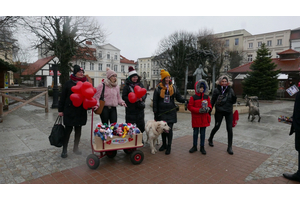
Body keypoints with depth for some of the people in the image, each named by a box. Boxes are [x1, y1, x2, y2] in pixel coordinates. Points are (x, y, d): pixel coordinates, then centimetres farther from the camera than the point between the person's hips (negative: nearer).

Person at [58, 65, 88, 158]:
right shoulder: (68, 83, -1)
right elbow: (63, 97, 0)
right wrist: (60, 110, -2)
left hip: (81, 111, 3)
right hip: (69, 111, -3)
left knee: (78, 130, 12)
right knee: (68, 130, 1)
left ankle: (76, 148, 27)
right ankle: (64, 150, 14)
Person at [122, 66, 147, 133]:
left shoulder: (140, 84, 9)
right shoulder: (127, 86, -4)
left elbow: (145, 94, 13)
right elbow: (124, 97, -6)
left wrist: (142, 98, -9)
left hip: (140, 108, 4)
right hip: (131, 109, -4)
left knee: (141, 125, 9)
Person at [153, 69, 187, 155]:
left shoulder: (173, 88, 4)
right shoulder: (158, 88, 0)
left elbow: (178, 97, 5)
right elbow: (155, 101, 2)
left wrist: (185, 100, -15)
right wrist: (155, 112, -1)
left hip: (171, 112, 0)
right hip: (161, 112, 1)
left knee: (169, 129, -4)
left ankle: (169, 146, 9)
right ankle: (164, 144, 28)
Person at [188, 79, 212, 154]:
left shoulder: (207, 97, 5)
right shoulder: (193, 97, -6)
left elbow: (209, 105, 13)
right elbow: (190, 107, -8)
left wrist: (208, 108, -11)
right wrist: (199, 110, -18)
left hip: (204, 118, 2)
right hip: (196, 118, -2)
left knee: (203, 133, 9)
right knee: (195, 133, 9)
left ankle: (202, 147, 21)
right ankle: (194, 146, 23)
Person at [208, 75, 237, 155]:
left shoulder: (230, 90, 3)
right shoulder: (216, 90, -4)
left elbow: (233, 102, 5)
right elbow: (212, 101, 1)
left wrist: (234, 97, -16)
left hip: (229, 112, 2)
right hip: (219, 111, -2)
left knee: (229, 129, 0)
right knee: (216, 127, 8)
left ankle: (229, 147, 11)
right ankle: (210, 139, 36)